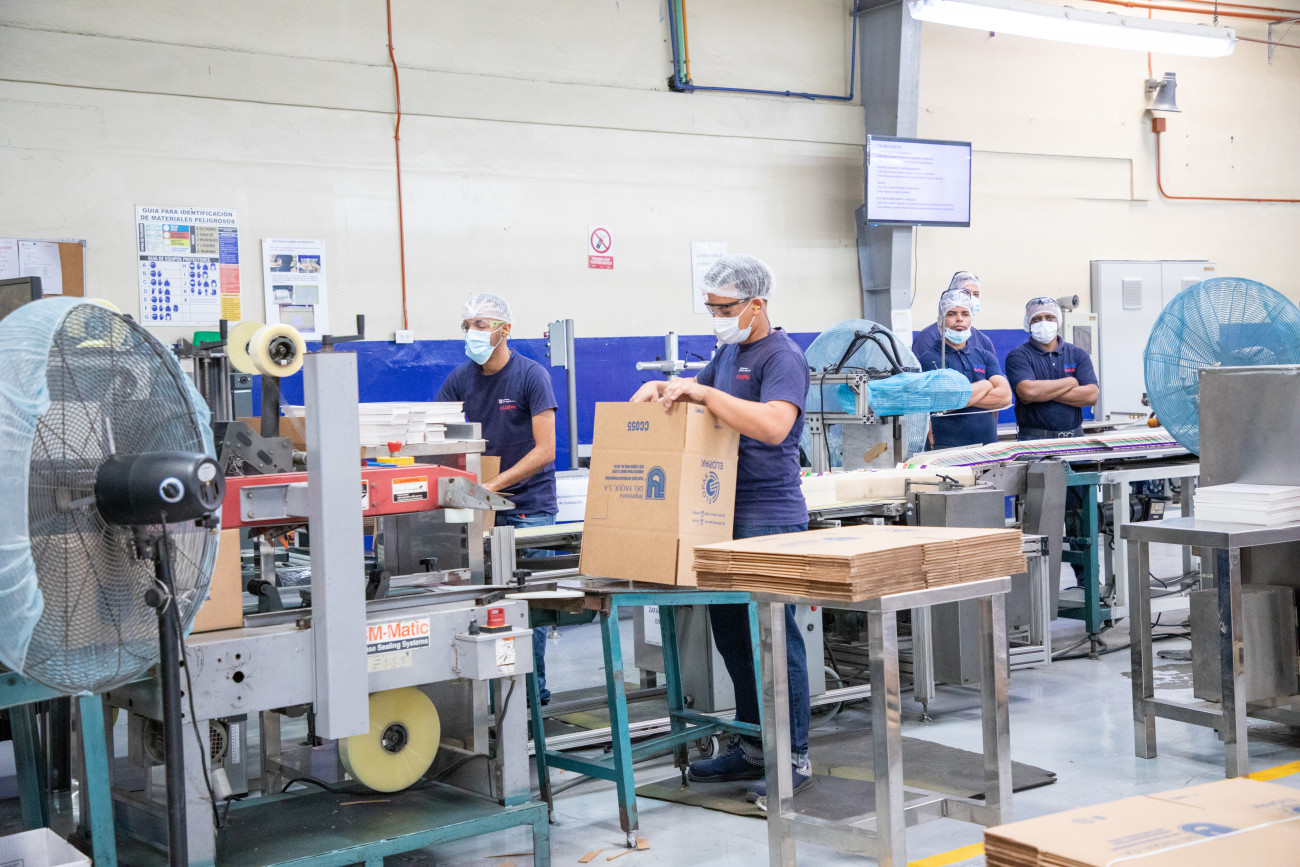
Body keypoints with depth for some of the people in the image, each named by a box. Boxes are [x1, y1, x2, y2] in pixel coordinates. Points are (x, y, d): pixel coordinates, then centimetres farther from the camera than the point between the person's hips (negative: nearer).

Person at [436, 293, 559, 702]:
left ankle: (532, 688, 7)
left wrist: (494, 484, -21)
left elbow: (545, 451, -15)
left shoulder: (532, 376, -9)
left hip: (530, 506, -5)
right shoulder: (461, 378, 7)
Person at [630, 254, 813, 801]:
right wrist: (661, 388, 7)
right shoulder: (730, 352, 16)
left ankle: (793, 758, 4)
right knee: (731, 633, 14)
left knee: (775, 637, -5)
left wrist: (703, 393, -28)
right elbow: (698, 389, 29)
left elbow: (774, 425, -29)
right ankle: (753, 747, 26)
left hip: (770, 519, -9)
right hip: (727, 513, 10)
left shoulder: (782, 357, -13)